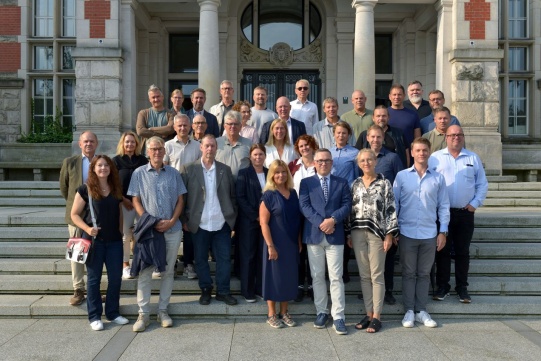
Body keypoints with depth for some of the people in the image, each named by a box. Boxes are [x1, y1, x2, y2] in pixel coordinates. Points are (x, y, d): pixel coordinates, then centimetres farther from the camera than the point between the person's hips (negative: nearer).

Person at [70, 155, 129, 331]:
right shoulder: (85, 189, -4)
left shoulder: (116, 189, 8)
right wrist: (87, 229, -17)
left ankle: (113, 313, 22)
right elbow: (74, 214, -2)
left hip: (114, 240, 4)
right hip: (94, 240, -4)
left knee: (116, 277, 7)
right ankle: (94, 316, 17)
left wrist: (121, 232, 9)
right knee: (94, 278, 5)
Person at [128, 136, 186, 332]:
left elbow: (180, 200, 6)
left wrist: (172, 221, -8)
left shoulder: (174, 173, 6)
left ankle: (163, 310, 20)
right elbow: (136, 201, 1)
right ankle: (143, 313, 12)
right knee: (145, 271, 2)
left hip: (172, 230, 2)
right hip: (148, 229, -1)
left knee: (168, 271, 8)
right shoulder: (139, 173, 2)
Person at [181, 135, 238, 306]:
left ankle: (223, 291, 20)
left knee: (224, 258, 6)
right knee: (201, 259, 10)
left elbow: (232, 196, 8)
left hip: (222, 223, 2)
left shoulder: (225, 169, 6)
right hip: (199, 224, -1)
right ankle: (205, 290, 25)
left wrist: (233, 219, 4)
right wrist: (185, 220, -4)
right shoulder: (189, 169, -1)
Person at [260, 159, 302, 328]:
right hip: (275, 243, -5)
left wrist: (299, 241, 8)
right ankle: (271, 314, 18)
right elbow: (263, 223, -14)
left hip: (292, 243, 5)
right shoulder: (268, 195, -11)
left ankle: (284, 312, 26)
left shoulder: (293, 193, 5)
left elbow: (297, 219, 10)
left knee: (289, 276, 12)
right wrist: (270, 246, -17)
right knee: (274, 276, 4)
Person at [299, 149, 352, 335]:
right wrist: (321, 222, -15)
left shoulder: (342, 183, 10)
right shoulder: (306, 182, 8)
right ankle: (321, 312, 20)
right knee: (317, 277, 8)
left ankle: (338, 317, 4)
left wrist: (333, 219, -16)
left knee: (336, 277, -1)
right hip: (314, 235, 1)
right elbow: (304, 206, -3)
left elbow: (347, 205, 0)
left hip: (335, 235, 0)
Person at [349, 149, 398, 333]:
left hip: (377, 233, -4)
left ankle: (376, 316, 11)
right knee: (364, 276, 9)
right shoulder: (356, 184, 10)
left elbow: (391, 210, -4)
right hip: (358, 233, 4)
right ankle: (368, 314, 19)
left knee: (376, 276, 2)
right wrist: (349, 234, 9)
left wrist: (389, 235, -9)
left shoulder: (384, 183, -1)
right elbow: (351, 210, 12)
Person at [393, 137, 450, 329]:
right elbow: (394, 203, 2)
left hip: (429, 234, 1)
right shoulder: (401, 176, 1)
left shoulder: (438, 178, 4)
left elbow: (443, 206, 6)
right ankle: (409, 310, 16)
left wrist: (443, 231, 1)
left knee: (424, 273, 10)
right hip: (407, 233, -1)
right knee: (408, 273, 7)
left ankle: (421, 310, 20)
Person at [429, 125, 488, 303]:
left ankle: (462, 288, 20)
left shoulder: (473, 158, 8)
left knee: (463, 252, 9)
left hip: (466, 213, 2)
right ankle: (442, 287, 16)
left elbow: (482, 184, 10)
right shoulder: (435, 158, 2)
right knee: (443, 251, 5)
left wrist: (475, 203, 0)